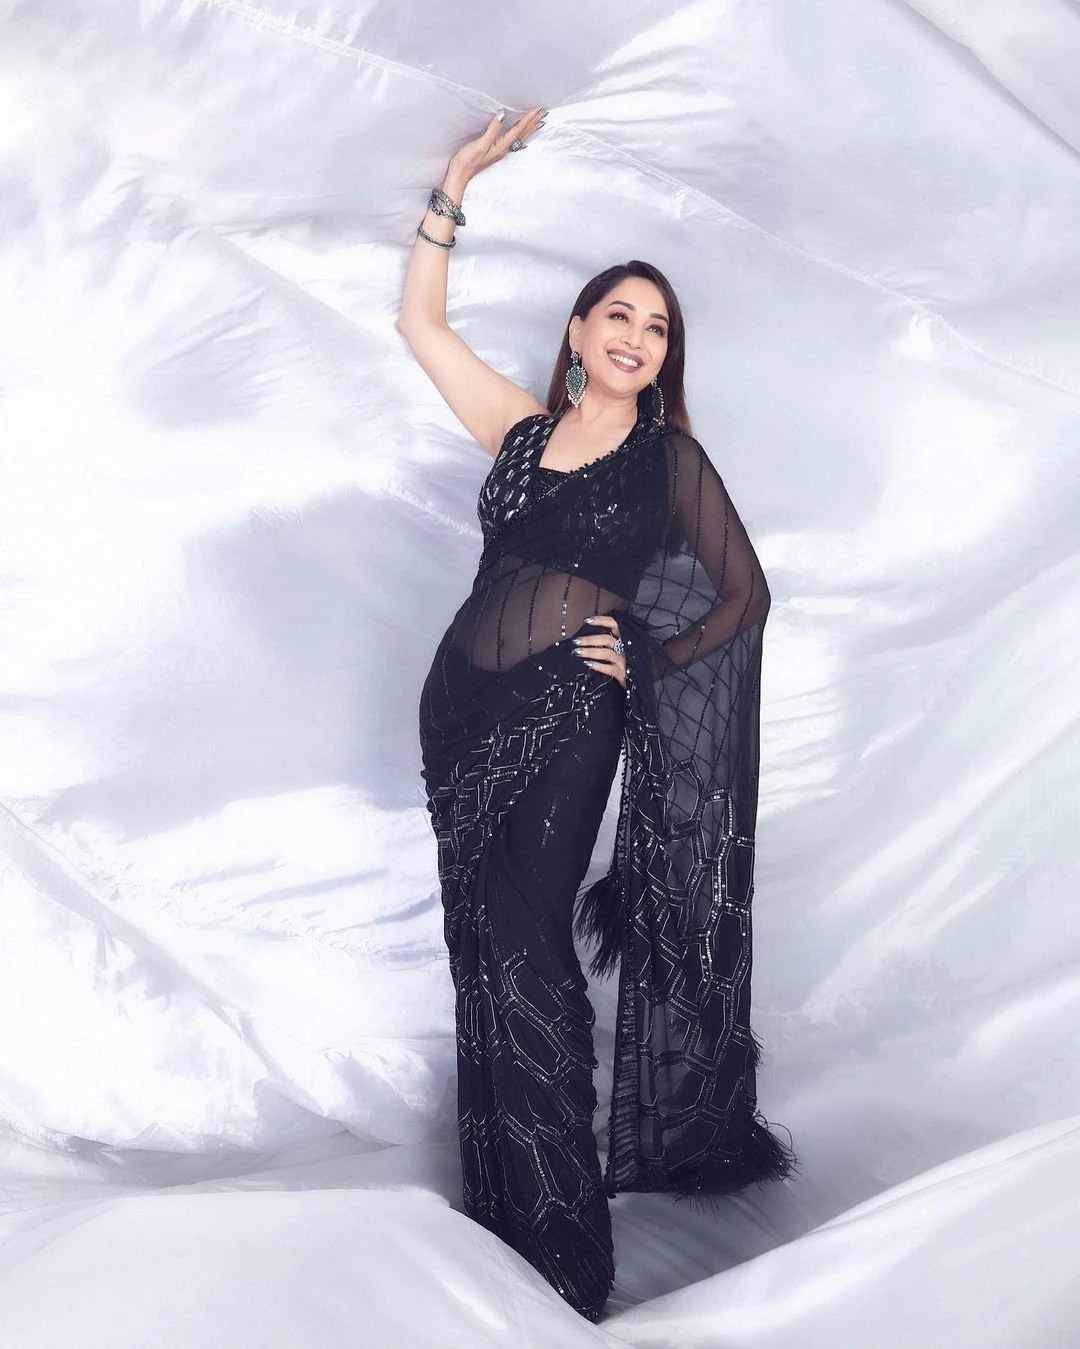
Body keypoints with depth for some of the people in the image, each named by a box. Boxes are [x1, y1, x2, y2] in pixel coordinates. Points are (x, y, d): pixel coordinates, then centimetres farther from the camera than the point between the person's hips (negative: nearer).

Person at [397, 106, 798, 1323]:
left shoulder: (673, 461, 2)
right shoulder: (522, 430, 10)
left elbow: (746, 595, 7)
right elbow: (420, 322, 12)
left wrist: (651, 659, -5)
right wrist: (458, 180, 9)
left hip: (566, 720, -4)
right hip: (460, 701, 4)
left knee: (523, 952, -9)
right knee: (483, 949, 7)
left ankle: (557, 1237, 3)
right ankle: (498, 1196, 22)